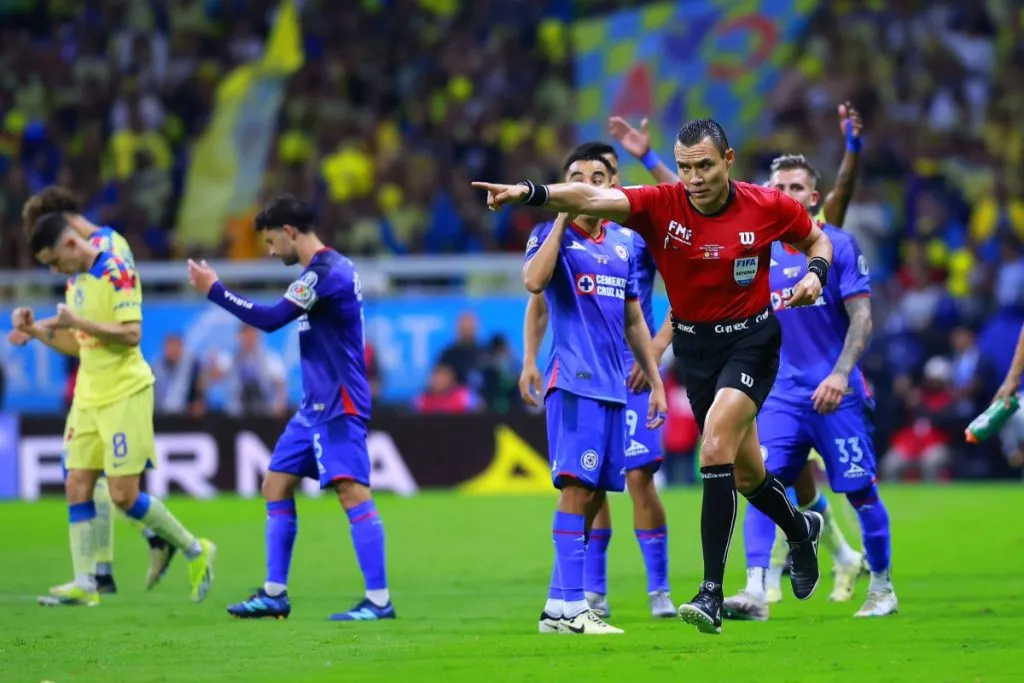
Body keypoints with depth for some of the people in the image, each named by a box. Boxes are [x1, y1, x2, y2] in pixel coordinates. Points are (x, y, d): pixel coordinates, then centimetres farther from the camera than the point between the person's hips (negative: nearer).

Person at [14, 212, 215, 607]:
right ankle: (84, 582, 1)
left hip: (125, 396, -8)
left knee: (123, 495, -8)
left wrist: (78, 322, -23)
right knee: (77, 487, 0)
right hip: (88, 397, 8)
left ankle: (195, 552, 9)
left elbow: (132, 334, -21)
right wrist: (37, 332, 6)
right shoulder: (75, 281, 13)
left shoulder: (117, 274, -14)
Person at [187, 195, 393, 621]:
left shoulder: (325, 273, -17)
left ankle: (379, 600, -17)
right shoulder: (326, 269, 14)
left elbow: (270, 319, -21)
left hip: (338, 406, -11)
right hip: (316, 405, 11)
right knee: (276, 486, 12)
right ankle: (274, 594, 15)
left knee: (352, 491, -15)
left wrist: (213, 290, -14)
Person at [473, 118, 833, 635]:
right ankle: (801, 529, 50)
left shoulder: (767, 207, -11)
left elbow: (817, 240, 9)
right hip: (694, 348, 3)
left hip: (751, 340, -3)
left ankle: (712, 593, -24)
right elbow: (592, 199, -29)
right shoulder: (661, 205, -13)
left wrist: (815, 273, -13)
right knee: (746, 474, 15)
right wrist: (529, 193, -46)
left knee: (717, 443, -24)